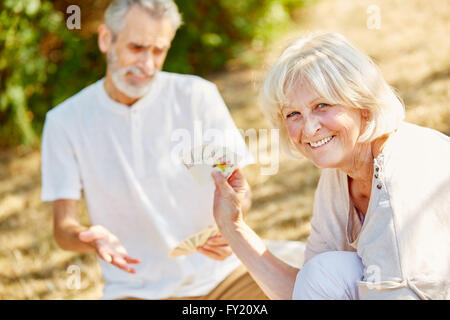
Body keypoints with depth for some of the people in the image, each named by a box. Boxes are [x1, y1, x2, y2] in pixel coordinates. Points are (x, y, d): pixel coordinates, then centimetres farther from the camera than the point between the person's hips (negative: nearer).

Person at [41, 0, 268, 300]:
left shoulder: (197, 96, -1)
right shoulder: (66, 120, -2)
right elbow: (63, 226, -4)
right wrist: (92, 238, -28)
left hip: (219, 275, 1)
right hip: (136, 289, -1)